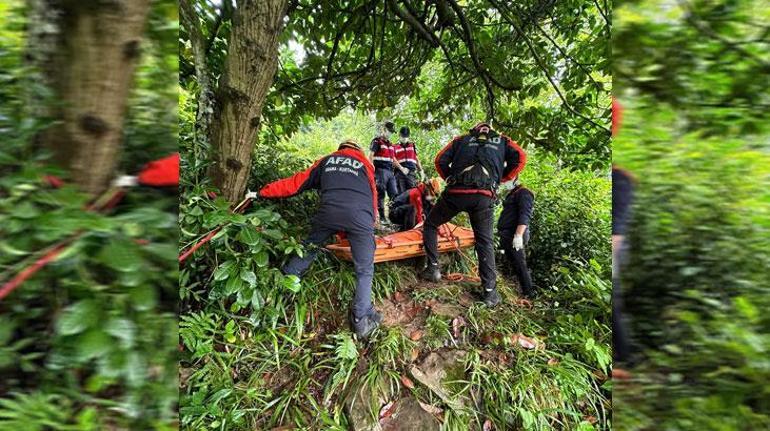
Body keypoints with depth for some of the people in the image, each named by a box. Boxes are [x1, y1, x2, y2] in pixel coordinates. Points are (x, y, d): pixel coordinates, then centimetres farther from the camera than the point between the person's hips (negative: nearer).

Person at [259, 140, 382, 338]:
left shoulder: (326, 161, 31)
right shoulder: (365, 164, 32)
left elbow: (295, 183, 26)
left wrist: (262, 192, 34)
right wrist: (371, 222, 42)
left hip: (329, 211, 1)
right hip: (360, 216, 0)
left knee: (308, 249, 27)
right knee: (364, 271, 12)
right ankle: (361, 320, 13)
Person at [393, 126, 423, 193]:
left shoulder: (412, 145, 22)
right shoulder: (395, 147, 11)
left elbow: (416, 159, 23)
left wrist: (421, 170, 15)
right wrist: (402, 169, -12)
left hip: (412, 172, 2)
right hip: (400, 172, -2)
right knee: (401, 192, -3)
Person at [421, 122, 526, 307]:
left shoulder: (461, 139, 26)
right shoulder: (502, 140, 27)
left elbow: (440, 160, 14)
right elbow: (520, 158, 8)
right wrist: (499, 179, 16)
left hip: (456, 192, 0)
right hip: (484, 196, 1)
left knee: (430, 224, 21)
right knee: (485, 241, 13)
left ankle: (433, 268, 16)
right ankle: (490, 291, 13)